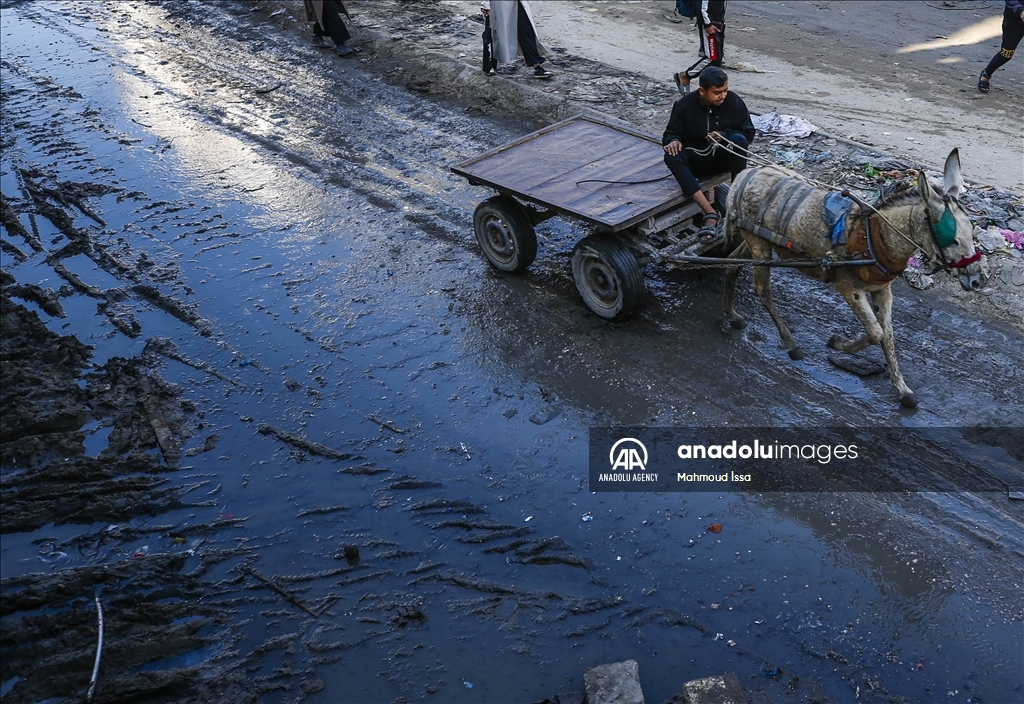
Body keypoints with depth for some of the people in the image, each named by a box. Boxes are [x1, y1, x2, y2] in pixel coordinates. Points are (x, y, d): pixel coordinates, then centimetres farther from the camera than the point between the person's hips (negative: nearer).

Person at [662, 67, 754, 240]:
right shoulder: (685, 105, -11)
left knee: (739, 140, -31)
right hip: (696, 160, 0)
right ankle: (710, 213, -42)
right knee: (671, 157, -31)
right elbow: (670, 133, -1)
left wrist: (724, 135, -22)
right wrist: (674, 141, -27)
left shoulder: (734, 102, -10)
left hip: (724, 158, 0)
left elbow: (748, 133, -3)